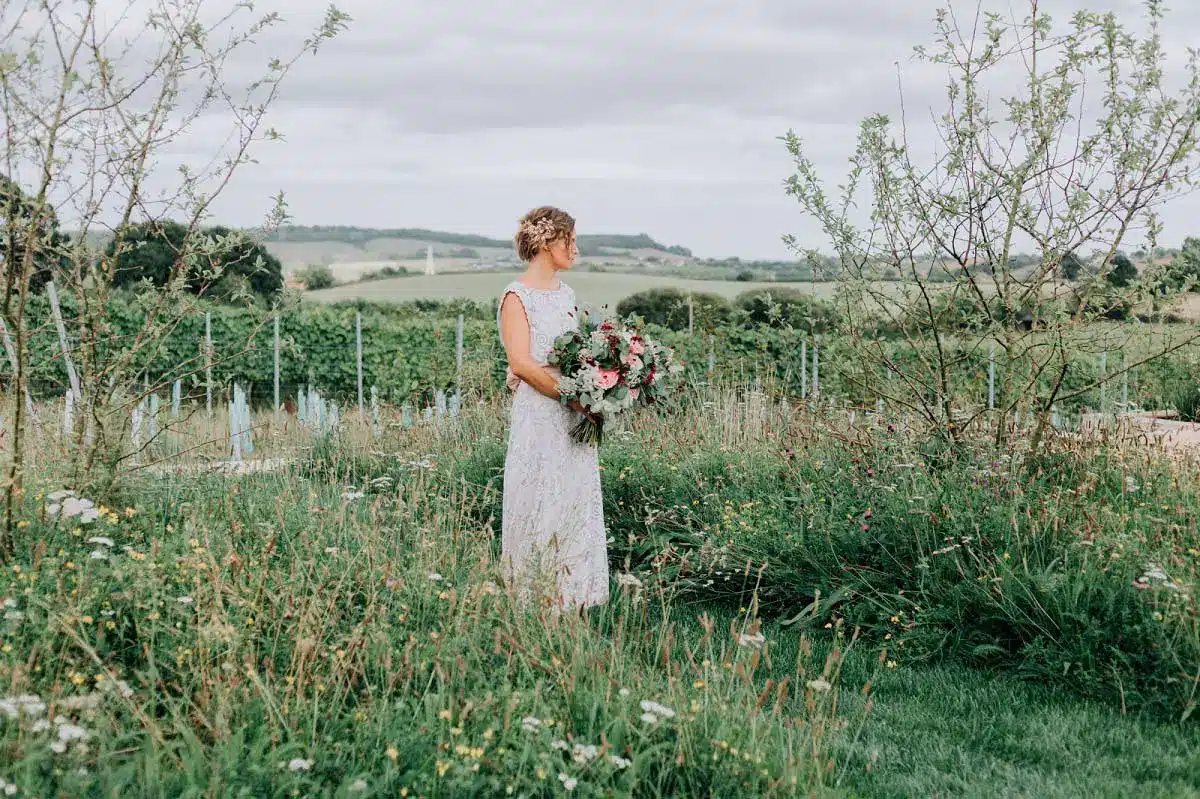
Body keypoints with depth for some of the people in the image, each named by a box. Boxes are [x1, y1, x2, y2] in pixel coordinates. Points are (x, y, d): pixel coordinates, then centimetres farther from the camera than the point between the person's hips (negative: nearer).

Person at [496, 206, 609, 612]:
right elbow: (521, 363, -17)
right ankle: (536, 601, 5)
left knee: (577, 503, 8)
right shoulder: (517, 297, -8)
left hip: (575, 418, 7)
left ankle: (571, 598, 15)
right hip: (538, 417, -7)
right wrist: (573, 396, -20)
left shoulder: (566, 294, 15)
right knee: (540, 506, -3)